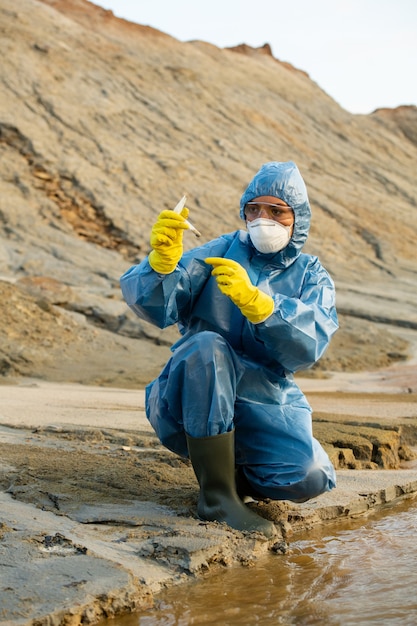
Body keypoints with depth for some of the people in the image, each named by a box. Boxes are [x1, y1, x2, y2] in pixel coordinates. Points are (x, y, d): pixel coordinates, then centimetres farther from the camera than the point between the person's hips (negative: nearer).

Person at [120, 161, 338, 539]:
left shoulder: (312, 278, 8)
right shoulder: (220, 254, 5)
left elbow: (308, 347, -15)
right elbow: (153, 306, -11)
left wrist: (253, 300, -31)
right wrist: (162, 262, -33)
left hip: (266, 411, 1)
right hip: (189, 405, -1)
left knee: (311, 477, -27)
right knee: (206, 346, -33)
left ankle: (232, 472, 7)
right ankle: (217, 495, -26)